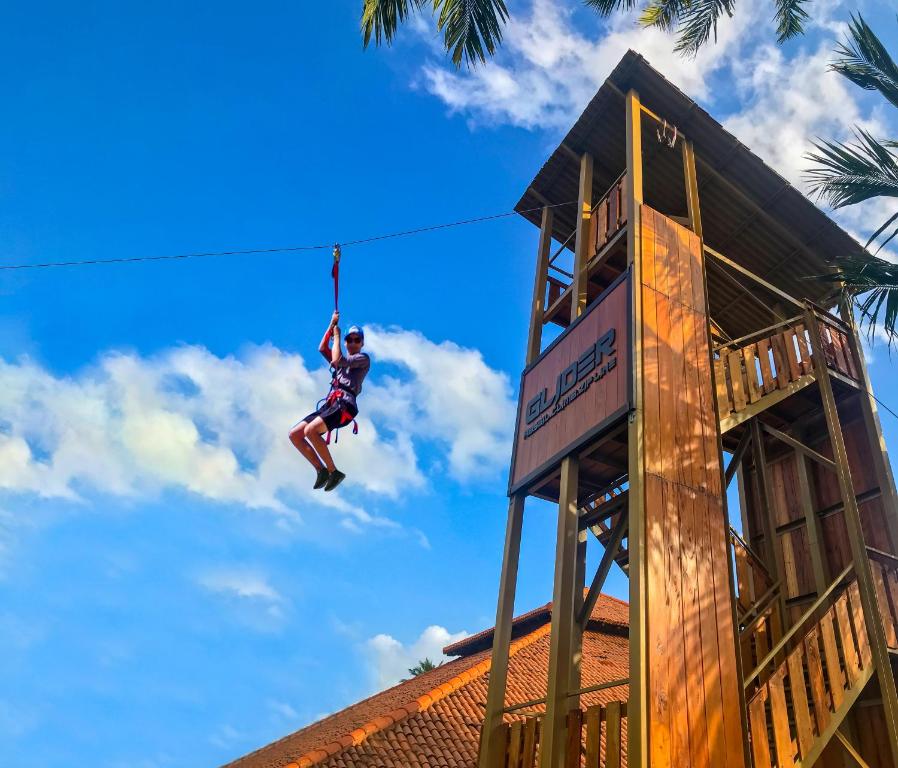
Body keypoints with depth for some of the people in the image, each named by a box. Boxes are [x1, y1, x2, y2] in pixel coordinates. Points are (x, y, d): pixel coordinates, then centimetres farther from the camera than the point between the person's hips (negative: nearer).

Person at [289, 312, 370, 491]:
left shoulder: (364, 358, 9)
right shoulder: (343, 361, 31)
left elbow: (337, 360, -5)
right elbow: (322, 349, 18)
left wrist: (336, 336, 6)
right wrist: (332, 325, 16)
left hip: (345, 404, -8)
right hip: (330, 404, 8)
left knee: (310, 430, -30)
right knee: (294, 434, -3)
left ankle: (334, 471, -20)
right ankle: (321, 470, -3)